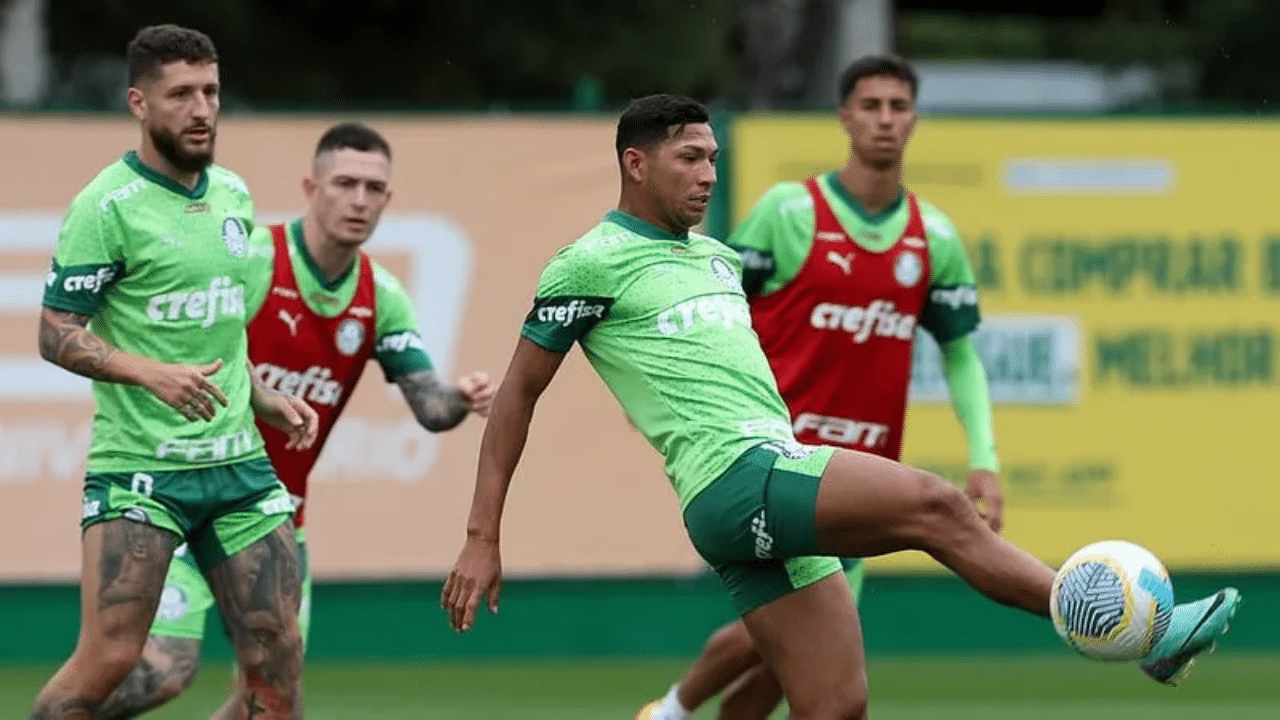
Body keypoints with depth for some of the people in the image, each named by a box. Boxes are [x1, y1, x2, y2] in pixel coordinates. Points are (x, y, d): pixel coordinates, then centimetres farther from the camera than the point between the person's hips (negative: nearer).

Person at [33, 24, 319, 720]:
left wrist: (265, 399, 13)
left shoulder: (233, 195, 13)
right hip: (138, 465, -6)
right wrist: (151, 374, -24)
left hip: (238, 460, 6)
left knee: (277, 657, 1)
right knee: (108, 657, -13)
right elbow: (57, 334, -11)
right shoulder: (107, 207, -10)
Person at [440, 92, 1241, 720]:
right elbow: (517, 395, 4)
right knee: (933, 503, -22)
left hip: (781, 484, 9)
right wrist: (483, 539, 2)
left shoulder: (719, 259, 23)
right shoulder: (592, 264, 1)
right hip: (732, 481, -9)